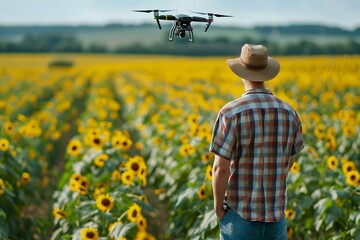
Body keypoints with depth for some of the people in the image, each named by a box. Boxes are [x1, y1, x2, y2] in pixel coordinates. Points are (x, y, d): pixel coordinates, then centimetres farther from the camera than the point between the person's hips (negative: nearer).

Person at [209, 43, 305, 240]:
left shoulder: (231, 113, -17)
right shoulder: (288, 112, 0)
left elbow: (220, 168, -19)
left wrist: (218, 209, -6)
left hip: (240, 211, -4)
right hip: (275, 211, 4)